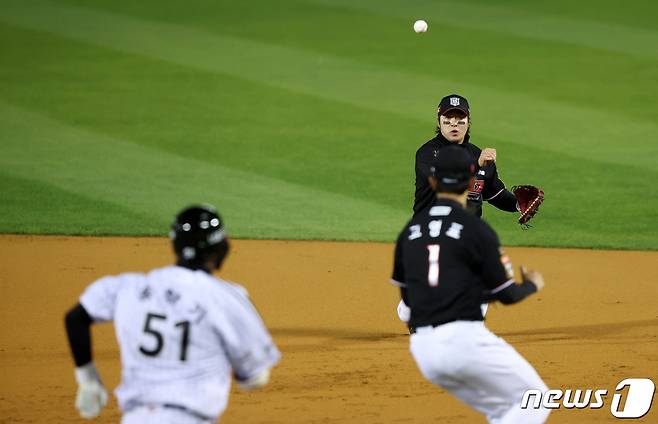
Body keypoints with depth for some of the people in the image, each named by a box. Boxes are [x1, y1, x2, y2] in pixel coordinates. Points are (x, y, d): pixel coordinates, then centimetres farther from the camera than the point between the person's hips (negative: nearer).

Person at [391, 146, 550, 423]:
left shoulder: (410, 231, 12)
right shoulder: (476, 229, -4)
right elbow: (507, 295, 0)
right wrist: (532, 285, 23)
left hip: (422, 349, 6)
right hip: (463, 338, -6)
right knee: (535, 401, 5)